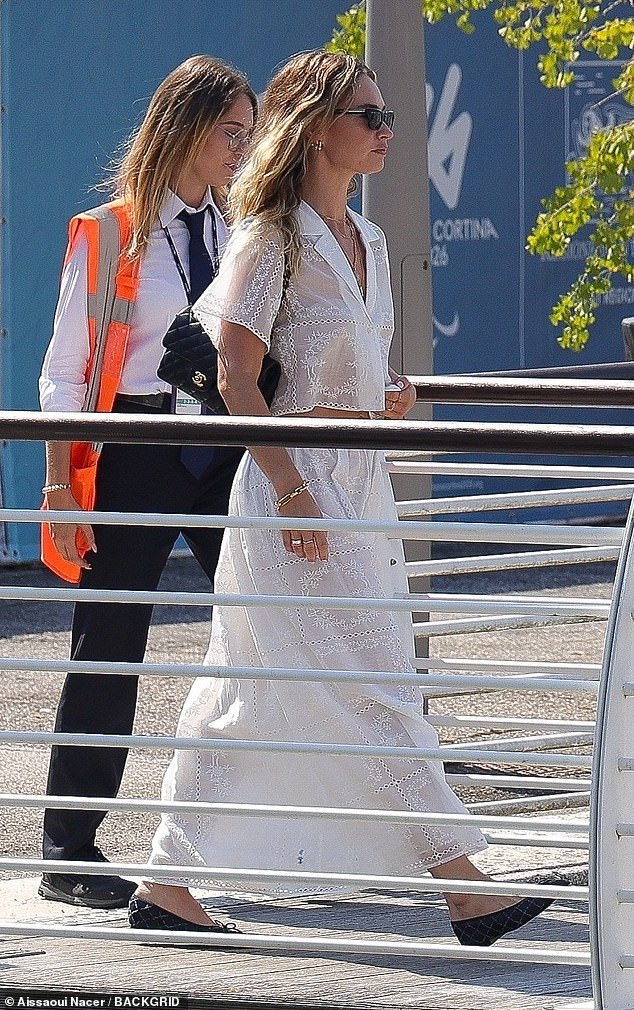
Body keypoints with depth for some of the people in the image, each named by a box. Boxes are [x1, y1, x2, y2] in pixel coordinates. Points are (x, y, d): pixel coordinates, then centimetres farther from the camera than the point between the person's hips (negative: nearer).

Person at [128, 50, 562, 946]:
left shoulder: (366, 240, 14)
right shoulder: (271, 237, -10)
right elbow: (236, 379, -15)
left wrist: (393, 396, 4)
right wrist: (291, 491, -20)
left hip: (358, 475, 9)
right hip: (293, 478, -9)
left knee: (250, 700, 10)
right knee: (372, 692, -8)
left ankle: (169, 886, 14)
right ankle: (465, 890, -10)